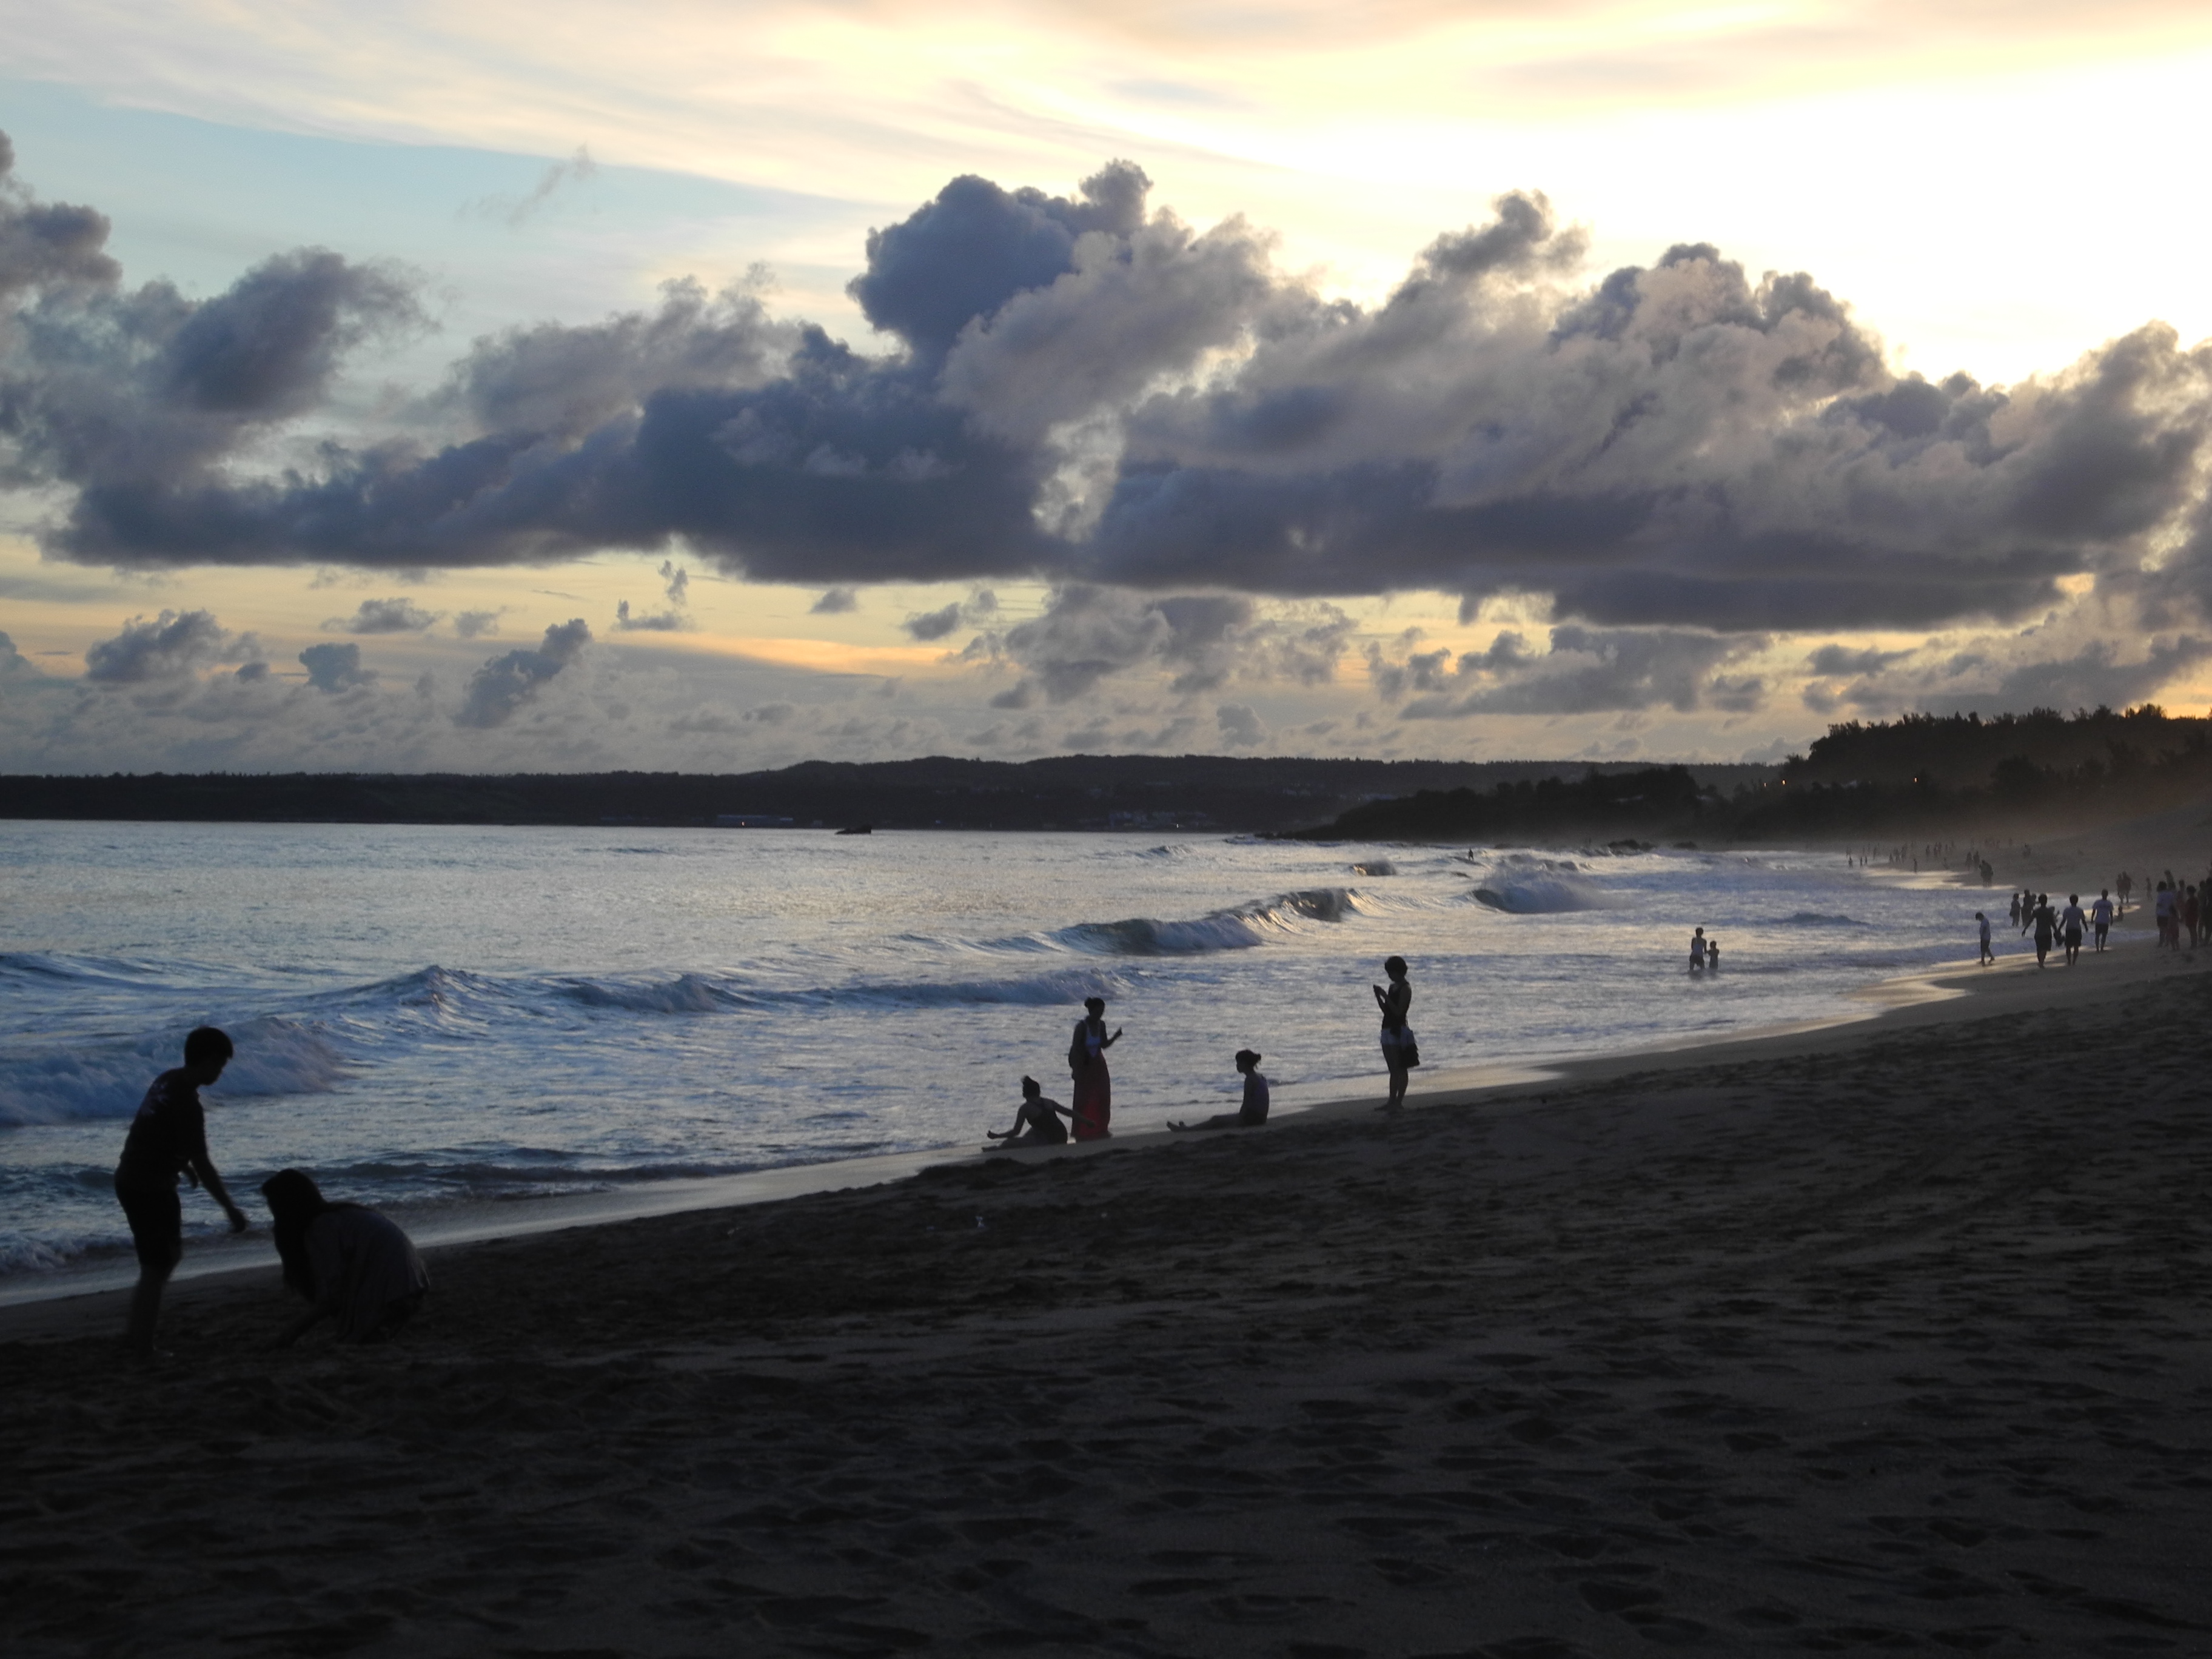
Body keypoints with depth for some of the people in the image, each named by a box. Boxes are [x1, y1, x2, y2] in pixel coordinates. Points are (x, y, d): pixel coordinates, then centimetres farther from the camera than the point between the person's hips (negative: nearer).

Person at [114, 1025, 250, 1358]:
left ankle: (137, 1328, 28)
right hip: (149, 1189, -10)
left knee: (169, 1254, 22)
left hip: (132, 1180, 10)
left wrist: (182, 1165, 39)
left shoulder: (168, 1081, 6)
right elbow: (202, 1164, -24)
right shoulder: (187, 1103, -23)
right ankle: (143, 1350, 6)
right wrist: (231, 1209, -18)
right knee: (156, 1268, -1)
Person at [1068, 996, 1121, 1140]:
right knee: (1084, 1098, -1)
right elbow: (1075, 1049, -17)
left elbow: (1104, 1045, 8)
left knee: (1102, 1098, 6)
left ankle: (1100, 1128, 19)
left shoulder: (1101, 1025, -2)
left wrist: (1115, 1037, -9)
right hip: (1084, 1065, -6)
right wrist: (1075, 1069, -20)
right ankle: (1083, 1131, 8)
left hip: (1098, 1064, 6)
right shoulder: (1082, 1026, -20)